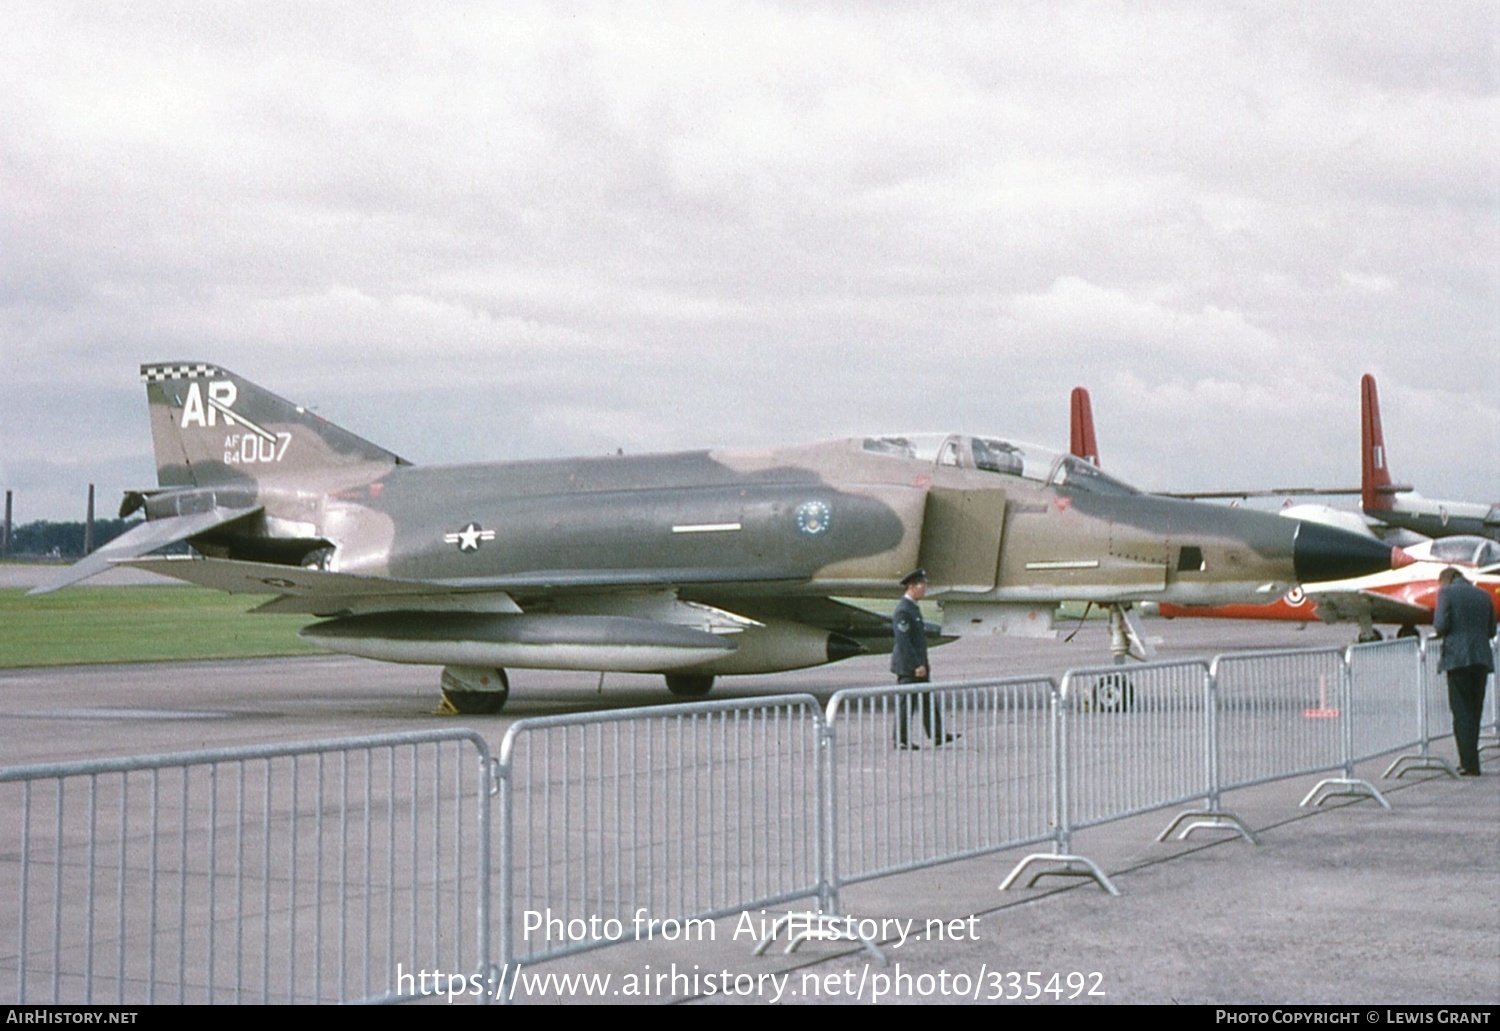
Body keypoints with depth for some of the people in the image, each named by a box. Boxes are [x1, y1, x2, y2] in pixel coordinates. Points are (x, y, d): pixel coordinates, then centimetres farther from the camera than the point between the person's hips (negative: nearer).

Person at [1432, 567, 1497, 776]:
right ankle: (1470, 761, 18)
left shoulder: (1446, 592, -2)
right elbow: (1491, 630, 15)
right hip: (1482, 658, 5)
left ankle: (1470, 764, -10)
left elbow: (1441, 626, -10)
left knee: (1462, 712, -4)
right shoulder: (1483, 595, 13)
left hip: (1458, 658, -5)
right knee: (1474, 710, 13)